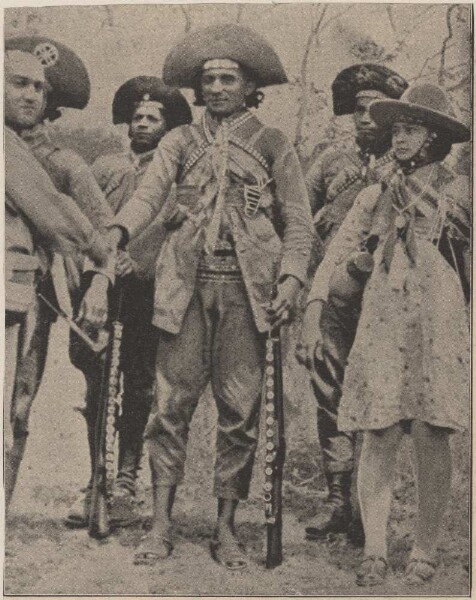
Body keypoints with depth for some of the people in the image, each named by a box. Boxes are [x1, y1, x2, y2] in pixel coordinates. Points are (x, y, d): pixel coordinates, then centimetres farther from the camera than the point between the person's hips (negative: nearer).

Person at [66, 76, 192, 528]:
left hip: (148, 293, -2)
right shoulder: (104, 169, 17)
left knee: (139, 390, 0)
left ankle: (125, 483, 9)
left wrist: (141, 265, -15)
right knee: (97, 388, 3)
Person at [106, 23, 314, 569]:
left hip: (246, 287, -1)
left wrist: (291, 279, -9)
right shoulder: (180, 143, 15)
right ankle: (160, 526, 5)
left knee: (240, 409, 0)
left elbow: (298, 221, 7)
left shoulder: (273, 146, 11)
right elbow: (149, 193, -1)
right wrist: (119, 231, -21)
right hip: (186, 284, 1)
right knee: (171, 404, -2)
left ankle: (225, 527, 9)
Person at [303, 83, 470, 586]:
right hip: (381, 323, 2)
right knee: (379, 436, -5)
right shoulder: (377, 195, 16)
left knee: (430, 436, -5)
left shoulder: (459, 191, 9)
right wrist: (315, 311, 2)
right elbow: (336, 253, 12)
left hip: (438, 324, -2)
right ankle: (374, 549, 0)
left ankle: (425, 551, 5)